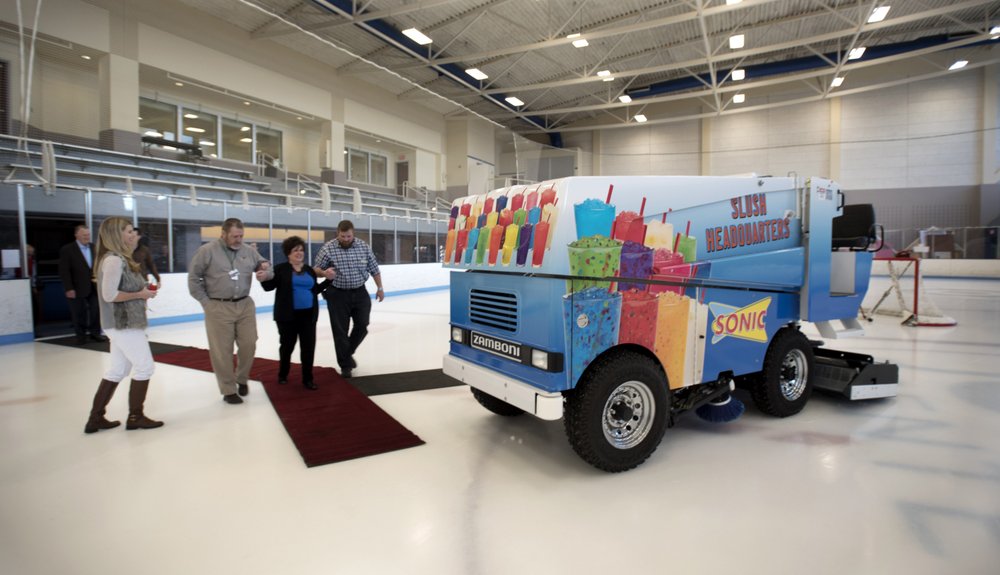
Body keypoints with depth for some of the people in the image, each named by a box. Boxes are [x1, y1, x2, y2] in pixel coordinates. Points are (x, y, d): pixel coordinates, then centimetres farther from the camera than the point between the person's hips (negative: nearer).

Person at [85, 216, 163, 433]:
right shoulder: (114, 260, -17)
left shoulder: (119, 259, 13)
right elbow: (109, 295, -23)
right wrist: (139, 294, -13)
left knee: (117, 370, 14)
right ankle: (135, 417, 10)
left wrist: (142, 292, 4)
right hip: (124, 323, -10)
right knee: (144, 366, -1)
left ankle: (95, 418, 21)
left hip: (123, 322, 10)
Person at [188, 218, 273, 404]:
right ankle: (228, 390, 16)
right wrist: (206, 301, -5)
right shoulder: (207, 251, -4)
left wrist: (265, 273, -9)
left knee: (249, 345, 8)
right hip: (218, 308, -3)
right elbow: (193, 277, 0)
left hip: (245, 305, 4)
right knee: (222, 351, 3)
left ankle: (242, 379, 32)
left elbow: (267, 267, 16)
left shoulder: (248, 251, 6)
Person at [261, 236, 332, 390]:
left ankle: (307, 378, 13)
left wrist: (327, 279, 7)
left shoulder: (309, 270, 11)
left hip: (308, 315, 3)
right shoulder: (280, 269, -2)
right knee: (287, 345, 9)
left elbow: (315, 290, 15)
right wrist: (263, 278, -22)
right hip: (288, 315, -3)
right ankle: (283, 375, 31)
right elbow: (269, 286, -2)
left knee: (308, 347, 3)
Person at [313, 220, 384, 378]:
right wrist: (324, 273, -25)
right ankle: (345, 365, 15)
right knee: (340, 331, 1)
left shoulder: (364, 247, -1)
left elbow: (374, 269, 8)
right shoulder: (328, 248, -9)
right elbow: (317, 269, -2)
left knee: (362, 325, 5)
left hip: (360, 293, 3)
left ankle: (348, 352, 31)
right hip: (338, 295, -2)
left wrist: (380, 288, 10)